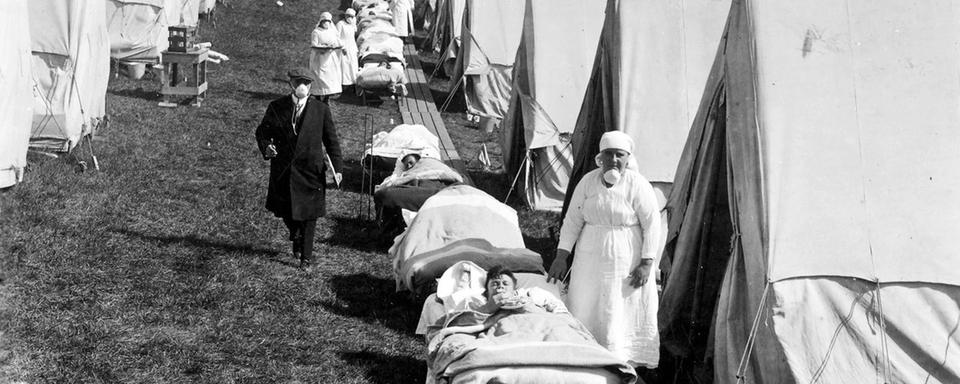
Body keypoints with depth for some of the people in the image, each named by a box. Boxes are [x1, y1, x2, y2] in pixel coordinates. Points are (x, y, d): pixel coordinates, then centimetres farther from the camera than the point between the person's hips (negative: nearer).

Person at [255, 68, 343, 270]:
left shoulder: (321, 110, -3)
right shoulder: (276, 108, -2)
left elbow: (331, 140, 0)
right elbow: (262, 132, 6)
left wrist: (337, 168, -7)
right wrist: (266, 147, -16)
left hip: (310, 170, -1)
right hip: (283, 170, 1)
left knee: (308, 215, 4)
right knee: (284, 211, 13)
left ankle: (306, 256, 18)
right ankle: (296, 237, 44)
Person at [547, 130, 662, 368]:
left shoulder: (637, 185, -11)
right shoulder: (588, 182, 0)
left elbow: (652, 224, -9)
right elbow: (572, 220, 4)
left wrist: (646, 264, -14)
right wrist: (561, 257, 0)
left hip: (627, 260, -4)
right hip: (590, 259, 4)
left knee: (625, 311, 1)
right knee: (586, 311, 7)